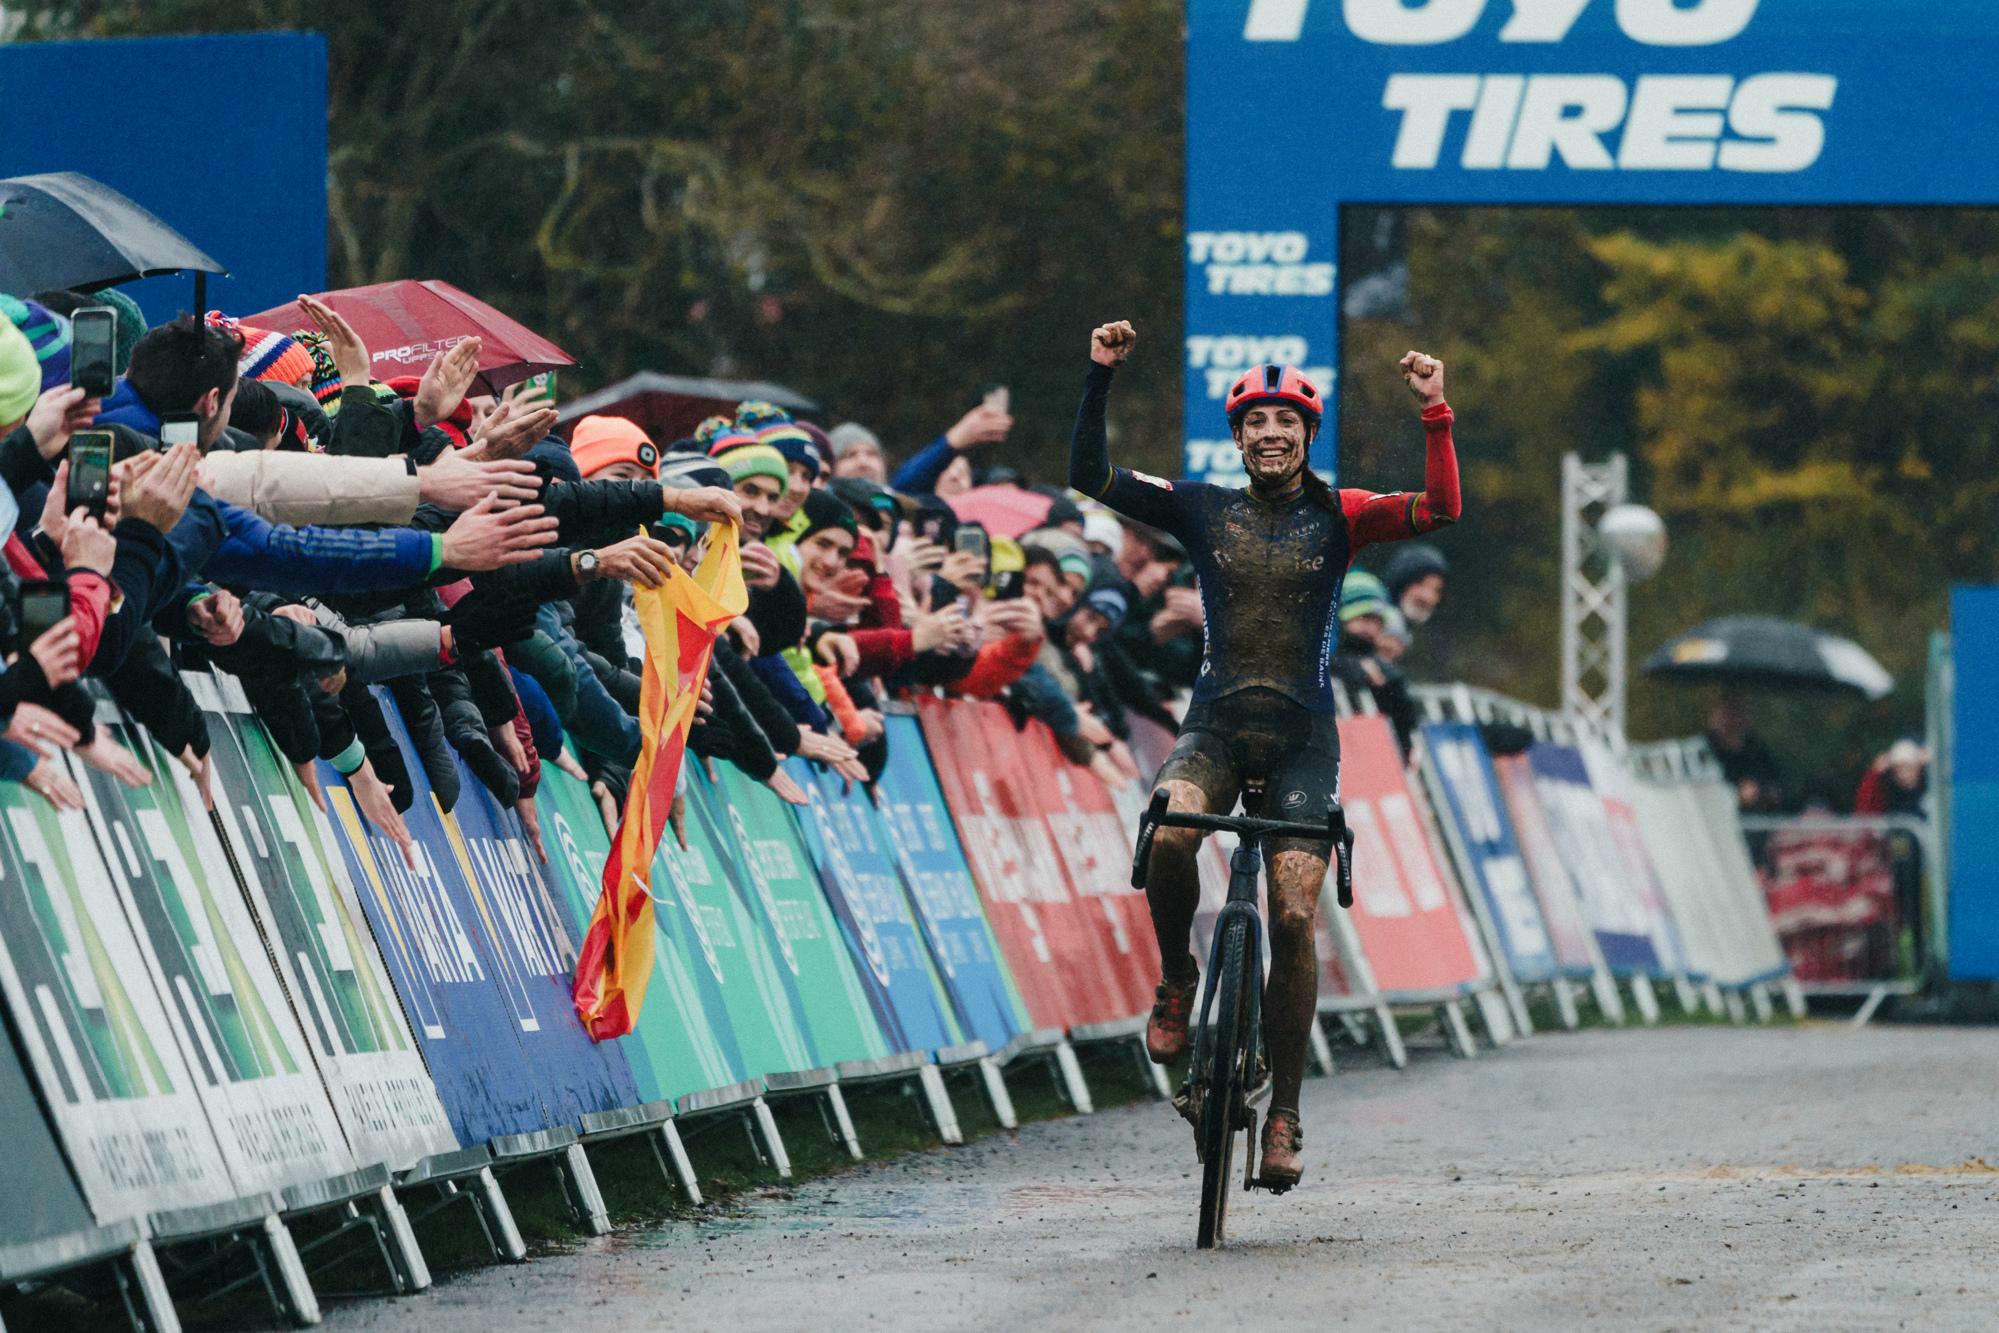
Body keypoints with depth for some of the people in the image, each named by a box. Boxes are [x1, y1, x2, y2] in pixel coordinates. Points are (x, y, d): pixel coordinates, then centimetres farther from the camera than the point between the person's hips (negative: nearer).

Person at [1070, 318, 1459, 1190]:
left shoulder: (1336, 518, 5)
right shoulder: (1202, 510, 7)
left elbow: (1440, 509, -8)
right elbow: (1090, 477, 1)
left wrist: (1435, 412, -16)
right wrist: (1101, 379, -8)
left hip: (1302, 736, 0)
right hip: (1215, 724, 0)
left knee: (1294, 914, -11)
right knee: (1168, 832, -33)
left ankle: (1285, 1111, 0)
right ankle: (1177, 980, -4)